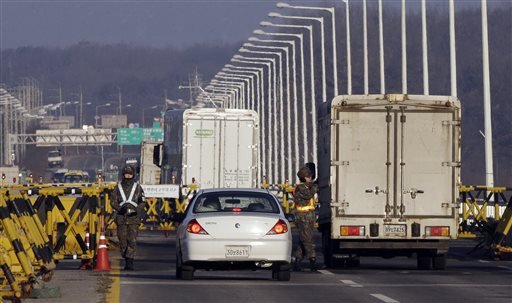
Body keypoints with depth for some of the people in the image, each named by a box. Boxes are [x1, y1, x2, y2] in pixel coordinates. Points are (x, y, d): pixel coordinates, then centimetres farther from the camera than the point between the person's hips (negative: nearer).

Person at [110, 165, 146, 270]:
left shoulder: (137, 187, 7)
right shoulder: (118, 187, 8)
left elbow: (143, 202, 7)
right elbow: (113, 201, 5)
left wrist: (137, 210, -13)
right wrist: (120, 208, -14)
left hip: (133, 218, -2)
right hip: (121, 218, 2)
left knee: (132, 241, -12)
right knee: (122, 241, 3)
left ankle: (129, 262, -15)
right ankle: (126, 259, 20)